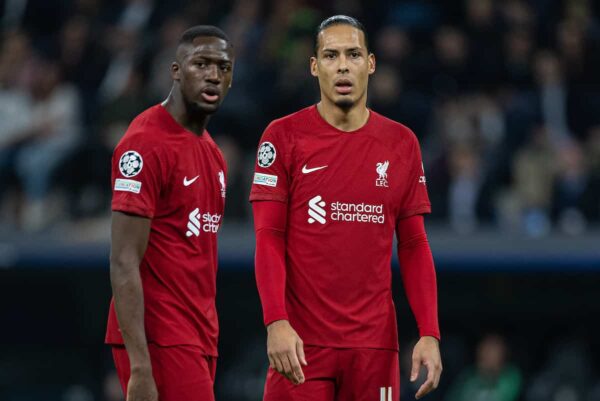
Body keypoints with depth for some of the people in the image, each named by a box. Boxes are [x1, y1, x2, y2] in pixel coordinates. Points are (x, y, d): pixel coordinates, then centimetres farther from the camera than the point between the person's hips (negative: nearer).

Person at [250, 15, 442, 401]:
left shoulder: (401, 143, 9)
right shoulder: (284, 136, 1)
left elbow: (414, 246, 10)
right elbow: (269, 240, -3)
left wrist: (430, 333, 0)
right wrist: (276, 322, -16)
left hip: (374, 342, 2)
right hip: (301, 341, -2)